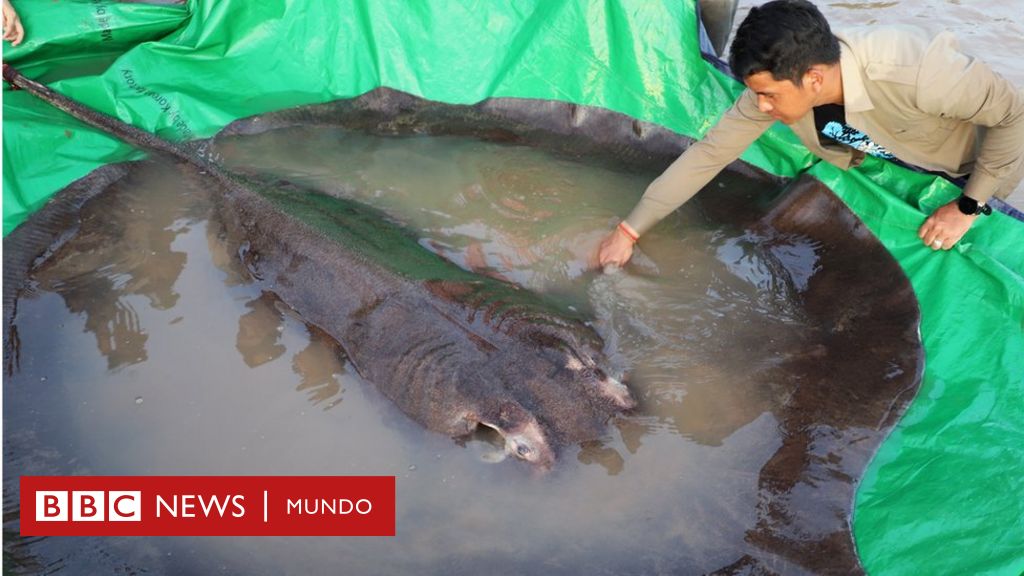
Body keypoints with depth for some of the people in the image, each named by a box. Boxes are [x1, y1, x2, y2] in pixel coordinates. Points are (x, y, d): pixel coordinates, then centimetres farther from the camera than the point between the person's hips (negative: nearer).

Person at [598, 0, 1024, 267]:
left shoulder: (913, 71, -46)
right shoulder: (777, 82, -30)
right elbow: (708, 154, -24)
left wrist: (968, 207, -27)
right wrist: (629, 231, -25)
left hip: (971, 168, -4)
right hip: (892, 161, 4)